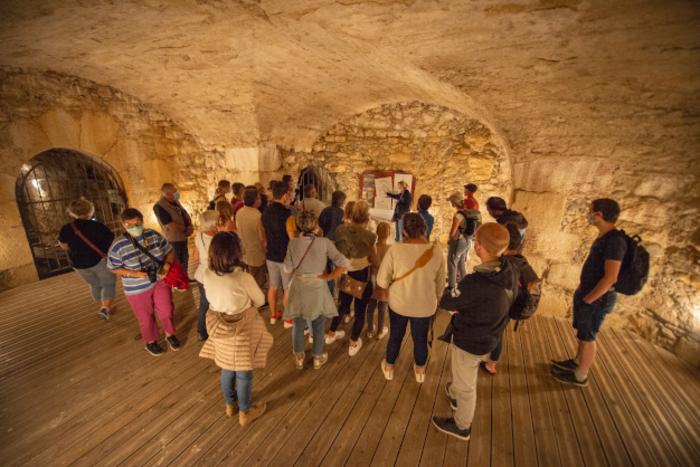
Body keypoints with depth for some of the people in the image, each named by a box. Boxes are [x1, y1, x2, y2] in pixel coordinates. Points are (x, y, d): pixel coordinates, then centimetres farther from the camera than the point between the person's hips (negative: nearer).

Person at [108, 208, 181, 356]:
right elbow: (114, 268, -7)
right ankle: (151, 341, 40)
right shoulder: (118, 245, -16)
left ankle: (170, 334, 34)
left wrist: (167, 265, -19)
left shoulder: (154, 235, -9)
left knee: (166, 311, 7)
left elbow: (170, 251, -1)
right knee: (146, 317, 15)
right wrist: (133, 273, -22)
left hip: (160, 281, 2)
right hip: (137, 289, -2)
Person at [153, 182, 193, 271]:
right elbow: (170, 225, -26)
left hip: (183, 237, 8)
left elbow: (185, 214, 11)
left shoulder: (175, 202, 6)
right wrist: (186, 229, -14)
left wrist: (190, 226, -8)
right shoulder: (159, 207, -21)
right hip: (174, 239, -8)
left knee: (185, 259, 21)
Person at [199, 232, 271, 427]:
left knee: (227, 369, 27)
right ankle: (245, 412, 38)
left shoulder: (207, 274, -12)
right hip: (242, 330, -5)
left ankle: (230, 405, 50)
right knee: (244, 373, 17)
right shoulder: (243, 278, -29)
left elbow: (215, 298, 6)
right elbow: (260, 301, -12)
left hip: (220, 328, 6)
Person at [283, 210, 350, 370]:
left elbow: (288, 269, -5)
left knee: (298, 325, 21)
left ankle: (299, 358, 39)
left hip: (298, 288, 2)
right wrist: (329, 277, -11)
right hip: (317, 288, -1)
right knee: (318, 325, 20)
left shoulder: (293, 242, -12)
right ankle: (317, 358, 37)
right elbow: (344, 263, -22)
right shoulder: (324, 242, -18)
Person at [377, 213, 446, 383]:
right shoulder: (436, 252, -15)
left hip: (398, 304, -1)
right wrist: (435, 299, 16)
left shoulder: (395, 250, -22)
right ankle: (420, 371, 50)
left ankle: (388, 368, 48)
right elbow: (440, 284, -2)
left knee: (395, 336, 23)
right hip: (425, 306, 1)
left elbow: (382, 282, -15)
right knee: (421, 339, 24)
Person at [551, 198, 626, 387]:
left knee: (587, 337, 6)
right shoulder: (604, 236, 6)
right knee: (583, 333, 21)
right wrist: (582, 292, 16)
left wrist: (587, 299, -19)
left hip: (597, 298, -9)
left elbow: (610, 277, -26)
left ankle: (580, 376, 22)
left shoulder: (615, 240, -24)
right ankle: (577, 362, 38)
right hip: (588, 293, 9)